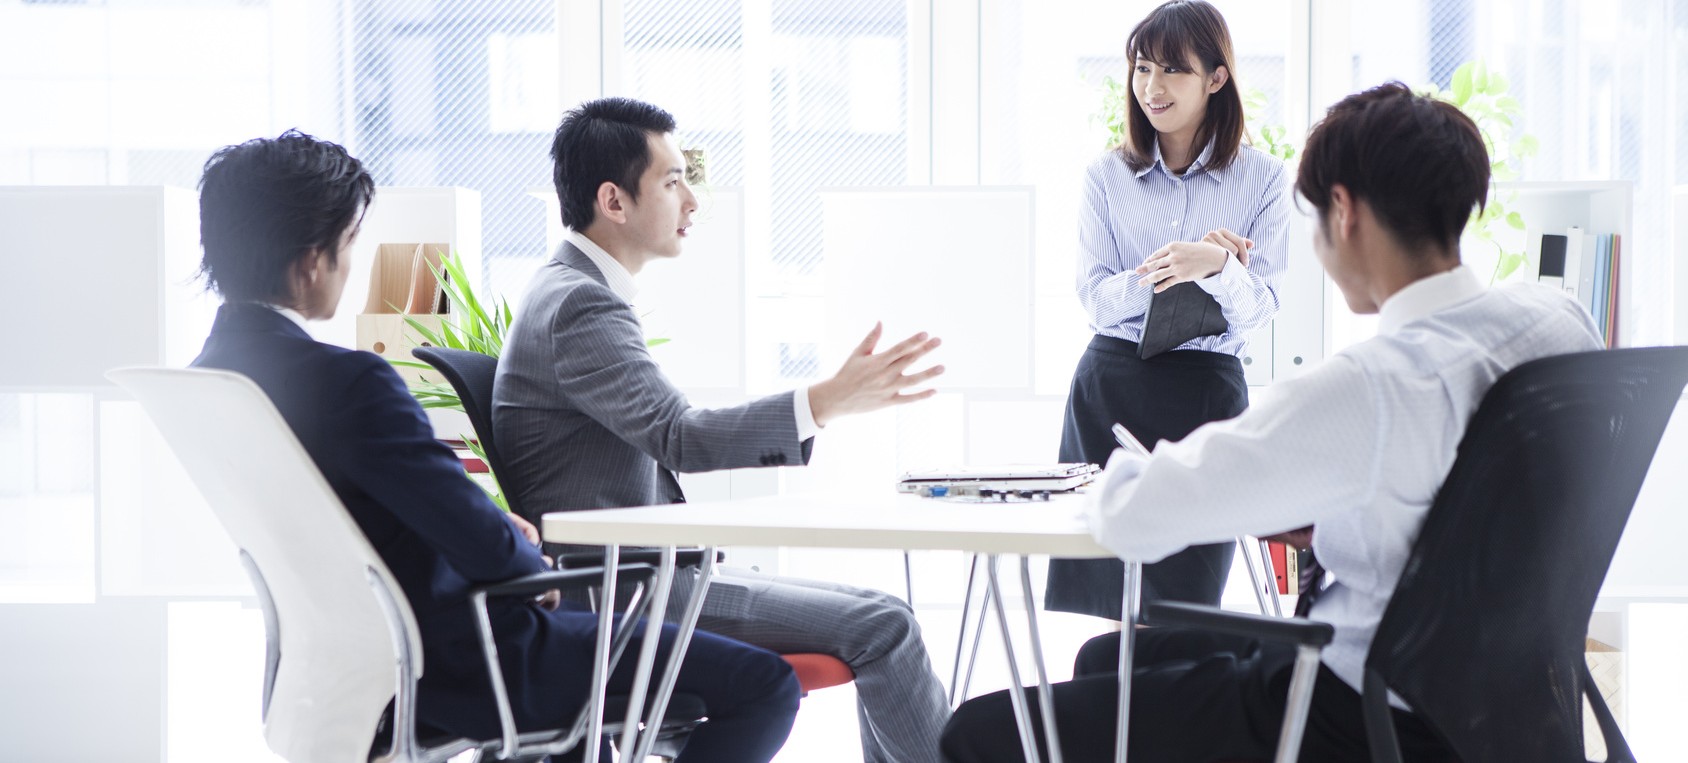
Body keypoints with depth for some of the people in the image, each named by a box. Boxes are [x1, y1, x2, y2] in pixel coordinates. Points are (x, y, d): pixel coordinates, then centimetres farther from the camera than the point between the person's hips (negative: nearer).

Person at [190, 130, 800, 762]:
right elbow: (485, 546, -26)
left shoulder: (212, 370, 2)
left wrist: (493, 524, 7)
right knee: (765, 685, -5)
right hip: (449, 668, -10)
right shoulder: (345, 380, -27)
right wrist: (534, 565, -5)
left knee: (574, 617, 39)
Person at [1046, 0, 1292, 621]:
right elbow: (1096, 298, -1)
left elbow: (1259, 308, -3)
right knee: (1112, 605, 3)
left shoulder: (1264, 180, 4)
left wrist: (1217, 267, -23)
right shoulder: (1106, 177, 8)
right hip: (1109, 389, 2)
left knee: (1184, 599, 0)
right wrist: (1164, 273, -17)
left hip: (1207, 390, -1)